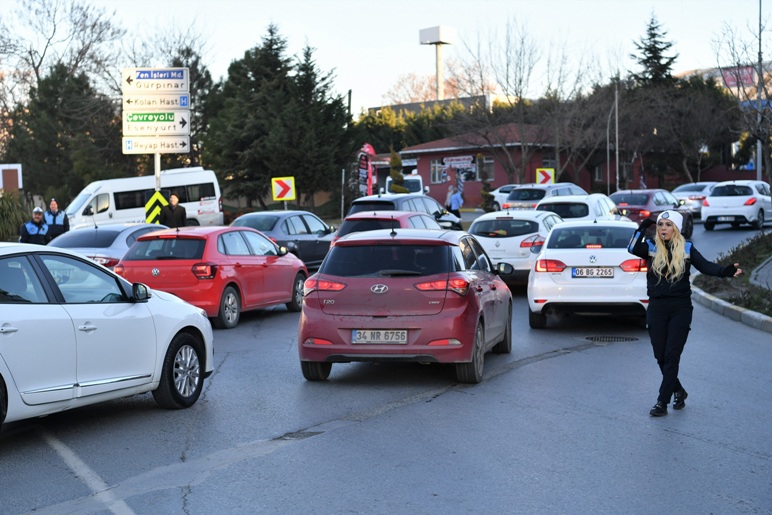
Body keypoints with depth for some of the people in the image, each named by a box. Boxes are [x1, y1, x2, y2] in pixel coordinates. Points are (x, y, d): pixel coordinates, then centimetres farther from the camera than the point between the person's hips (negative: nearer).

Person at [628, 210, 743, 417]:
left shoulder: (686, 249, 2)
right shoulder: (651, 248, 3)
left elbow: (706, 266, -10)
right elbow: (632, 249, -17)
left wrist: (726, 271, -27)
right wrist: (642, 228, -26)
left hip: (680, 309, -2)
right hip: (656, 309, 2)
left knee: (671, 357, -4)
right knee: (661, 357, 7)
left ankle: (662, 403, 0)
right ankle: (678, 392, 31)